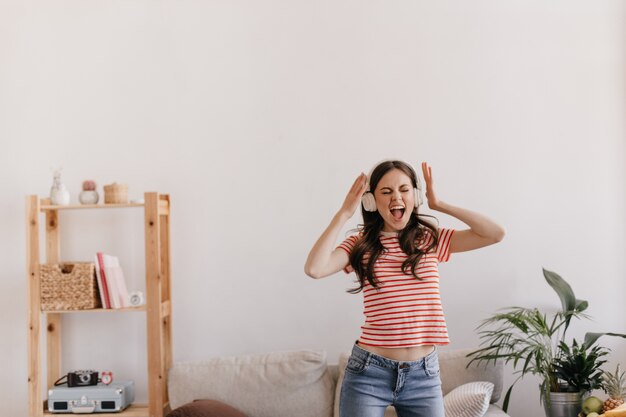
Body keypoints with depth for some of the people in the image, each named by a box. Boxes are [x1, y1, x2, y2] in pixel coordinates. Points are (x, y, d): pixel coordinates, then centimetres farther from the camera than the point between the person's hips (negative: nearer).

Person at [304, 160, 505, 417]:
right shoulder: (360, 245, 0)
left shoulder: (432, 240, 5)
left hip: (424, 374, 2)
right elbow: (314, 269, -18)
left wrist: (440, 205, -2)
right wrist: (345, 213, -11)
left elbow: (495, 234, -4)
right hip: (369, 372, -1)